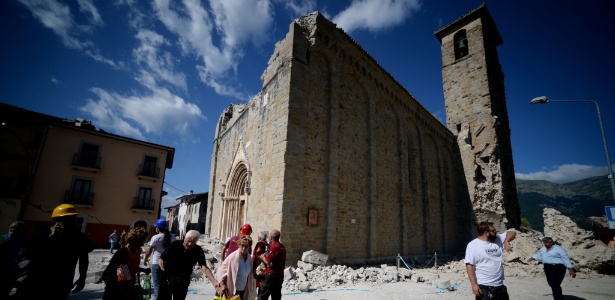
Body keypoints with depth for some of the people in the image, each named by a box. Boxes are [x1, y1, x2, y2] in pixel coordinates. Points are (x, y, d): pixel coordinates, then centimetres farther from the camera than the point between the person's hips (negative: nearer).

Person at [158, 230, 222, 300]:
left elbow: (204, 268, -20)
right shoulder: (175, 244, -13)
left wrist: (215, 283, -32)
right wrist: (165, 272, -19)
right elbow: (161, 260, -5)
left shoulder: (198, 251, -13)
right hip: (166, 279, 0)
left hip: (182, 283, 0)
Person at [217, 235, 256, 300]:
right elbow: (221, 270, -11)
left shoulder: (249, 258, 0)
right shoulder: (233, 257, -18)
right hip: (232, 290, -6)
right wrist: (222, 285, -17)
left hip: (243, 290, 6)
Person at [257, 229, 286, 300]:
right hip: (280, 275, 9)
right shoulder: (282, 247, 11)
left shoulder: (274, 247, -16)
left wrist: (262, 257, 1)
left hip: (271, 275, -9)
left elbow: (267, 261, -18)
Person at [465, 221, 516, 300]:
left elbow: (512, 233, 10)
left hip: (500, 285, 7)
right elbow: (469, 265, -16)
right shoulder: (473, 245, -13)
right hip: (484, 287, -7)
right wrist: (474, 284, -21)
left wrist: (506, 241, -10)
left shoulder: (498, 239, 6)